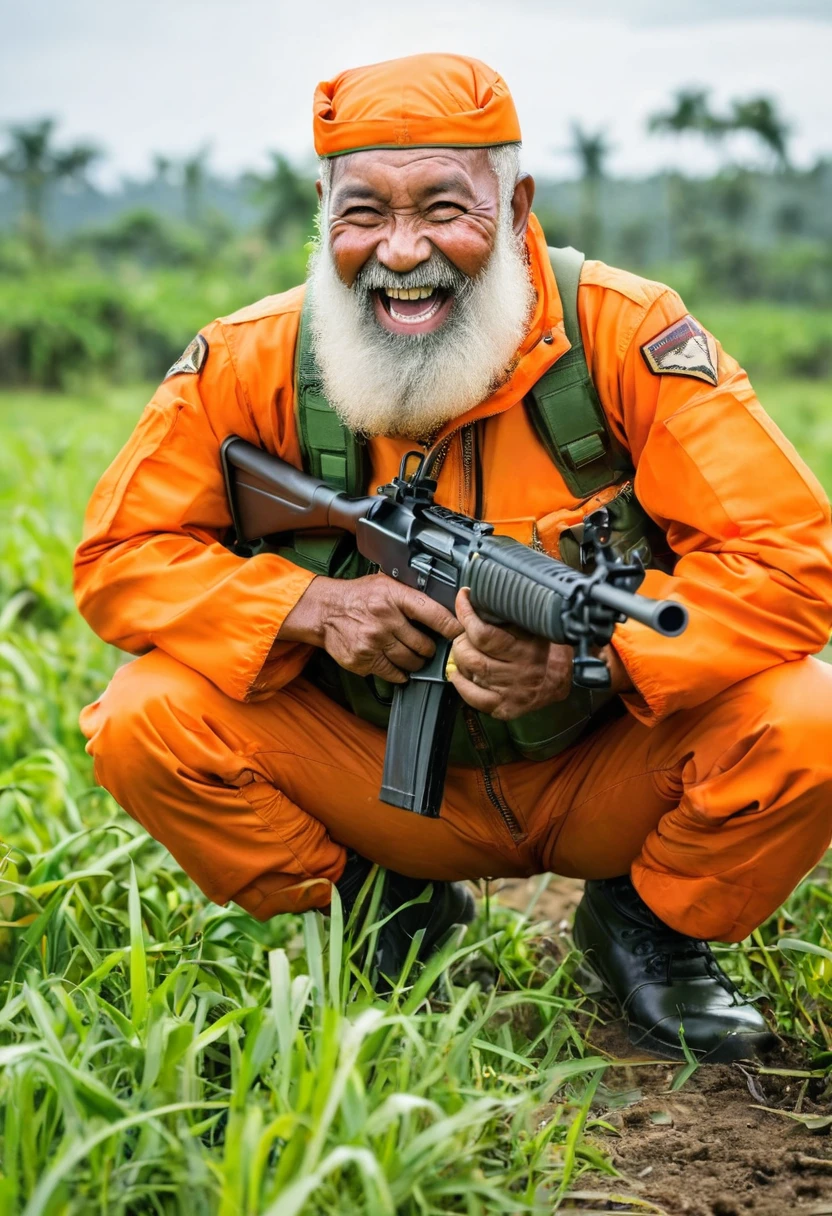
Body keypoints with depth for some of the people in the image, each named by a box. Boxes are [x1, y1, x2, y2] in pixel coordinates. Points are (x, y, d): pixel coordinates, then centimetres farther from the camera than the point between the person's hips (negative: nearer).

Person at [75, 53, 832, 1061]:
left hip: (606, 774, -1)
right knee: (147, 723, -21)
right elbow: (119, 557, -7)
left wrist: (585, 658, -35)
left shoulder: (623, 334, -17)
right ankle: (380, 915, 7)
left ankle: (650, 929, 5)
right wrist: (314, 605, -24)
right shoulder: (253, 362, -12)